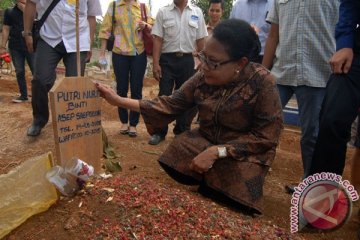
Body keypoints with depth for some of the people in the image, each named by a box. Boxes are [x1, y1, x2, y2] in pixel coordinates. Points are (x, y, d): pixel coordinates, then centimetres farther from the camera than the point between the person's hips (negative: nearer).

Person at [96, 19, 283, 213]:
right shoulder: (203, 77, -10)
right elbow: (171, 104, -6)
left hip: (245, 151, -4)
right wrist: (120, 101, -14)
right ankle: (208, 182, 9)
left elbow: (266, 137, -21)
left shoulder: (262, 83, -23)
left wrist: (217, 151, -30)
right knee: (174, 164, -20)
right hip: (206, 140, 4)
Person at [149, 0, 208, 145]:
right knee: (164, 96, 2)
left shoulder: (197, 12, 6)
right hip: (167, 59, -1)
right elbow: (158, 39, -1)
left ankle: (182, 131, 23)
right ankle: (159, 132, 13)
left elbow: (201, 40, 7)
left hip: (187, 60, 2)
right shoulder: (163, 12, 1)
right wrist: (155, 64, -7)